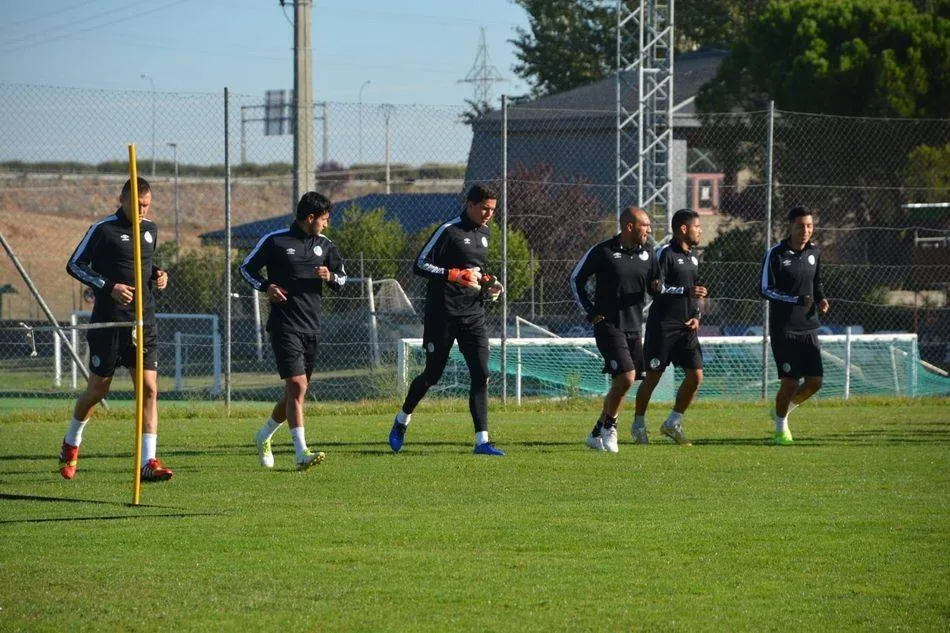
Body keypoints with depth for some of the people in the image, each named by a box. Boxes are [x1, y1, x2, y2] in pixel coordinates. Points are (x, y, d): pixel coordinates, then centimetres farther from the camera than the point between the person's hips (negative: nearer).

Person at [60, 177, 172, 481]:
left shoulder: (151, 229, 11)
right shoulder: (103, 230, -7)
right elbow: (74, 265, -5)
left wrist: (158, 275, 6)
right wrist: (109, 287, -16)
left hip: (144, 322, 4)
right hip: (108, 322, -4)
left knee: (149, 388, -9)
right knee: (98, 390, 4)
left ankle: (148, 462, -12)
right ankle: (71, 443, 32)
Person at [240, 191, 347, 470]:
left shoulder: (324, 245, 11)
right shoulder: (275, 241, -4)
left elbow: (342, 277, 19)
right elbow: (247, 267, 5)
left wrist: (330, 277, -5)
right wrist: (266, 287, -12)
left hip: (311, 328, 6)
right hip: (284, 327, -6)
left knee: (297, 391, 11)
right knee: (297, 385, -18)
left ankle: (264, 437, 34)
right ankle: (301, 453, -23)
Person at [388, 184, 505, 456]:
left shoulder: (483, 233, 14)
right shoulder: (448, 231, -11)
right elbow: (420, 265, -13)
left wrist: (487, 283, 9)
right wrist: (456, 275, -20)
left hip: (473, 314, 6)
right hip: (442, 314, -6)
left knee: (481, 375, -6)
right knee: (432, 374, 5)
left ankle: (481, 441, -8)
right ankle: (402, 420, 30)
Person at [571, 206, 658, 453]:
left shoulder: (646, 253, 7)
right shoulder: (602, 252, -8)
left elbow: (654, 285, 16)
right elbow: (576, 279, 2)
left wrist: (658, 287, -9)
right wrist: (590, 312, -4)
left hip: (634, 328, 6)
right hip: (608, 326, -6)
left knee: (621, 383, 9)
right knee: (626, 377, -18)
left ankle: (597, 433, 23)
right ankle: (609, 427, 1)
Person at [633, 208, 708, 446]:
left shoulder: (692, 257, 16)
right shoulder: (665, 253, -11)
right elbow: (656, 287, -19)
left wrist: (696, 316, 10)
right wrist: (687, 291, -23)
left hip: (686, 328, 8)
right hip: (662, 326, -7)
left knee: (696, 375, -1)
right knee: (652, 376, -1)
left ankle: (673, 423, 12)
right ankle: (639, 425, 15)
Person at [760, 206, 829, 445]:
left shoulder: (814, 252, 7)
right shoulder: (776, 254, -10)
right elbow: (766, 289, -12)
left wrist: (821, 299, 0)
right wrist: (797, 300, -23)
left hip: (808, 328, 5)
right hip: (783, 328, -5)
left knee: (814, 381, 0)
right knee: (790, 382, -6)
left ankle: (783, 409, 27)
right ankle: (781, 429, 16)